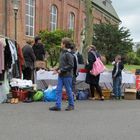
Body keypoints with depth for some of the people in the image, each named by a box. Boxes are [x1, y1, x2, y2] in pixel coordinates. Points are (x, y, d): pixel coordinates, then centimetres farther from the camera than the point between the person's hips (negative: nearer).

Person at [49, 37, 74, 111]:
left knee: (68, 90, 4)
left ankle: (71, 105, 20)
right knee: (58, 90, 4)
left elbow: (71, 65, -18)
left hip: (67, 75, -8)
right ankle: (58, 105, 7)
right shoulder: (62, 52, 12)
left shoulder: (68, 54, -15)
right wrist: (57, 69, 8)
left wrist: (61, 70, -18)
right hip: (61, 75, 8)